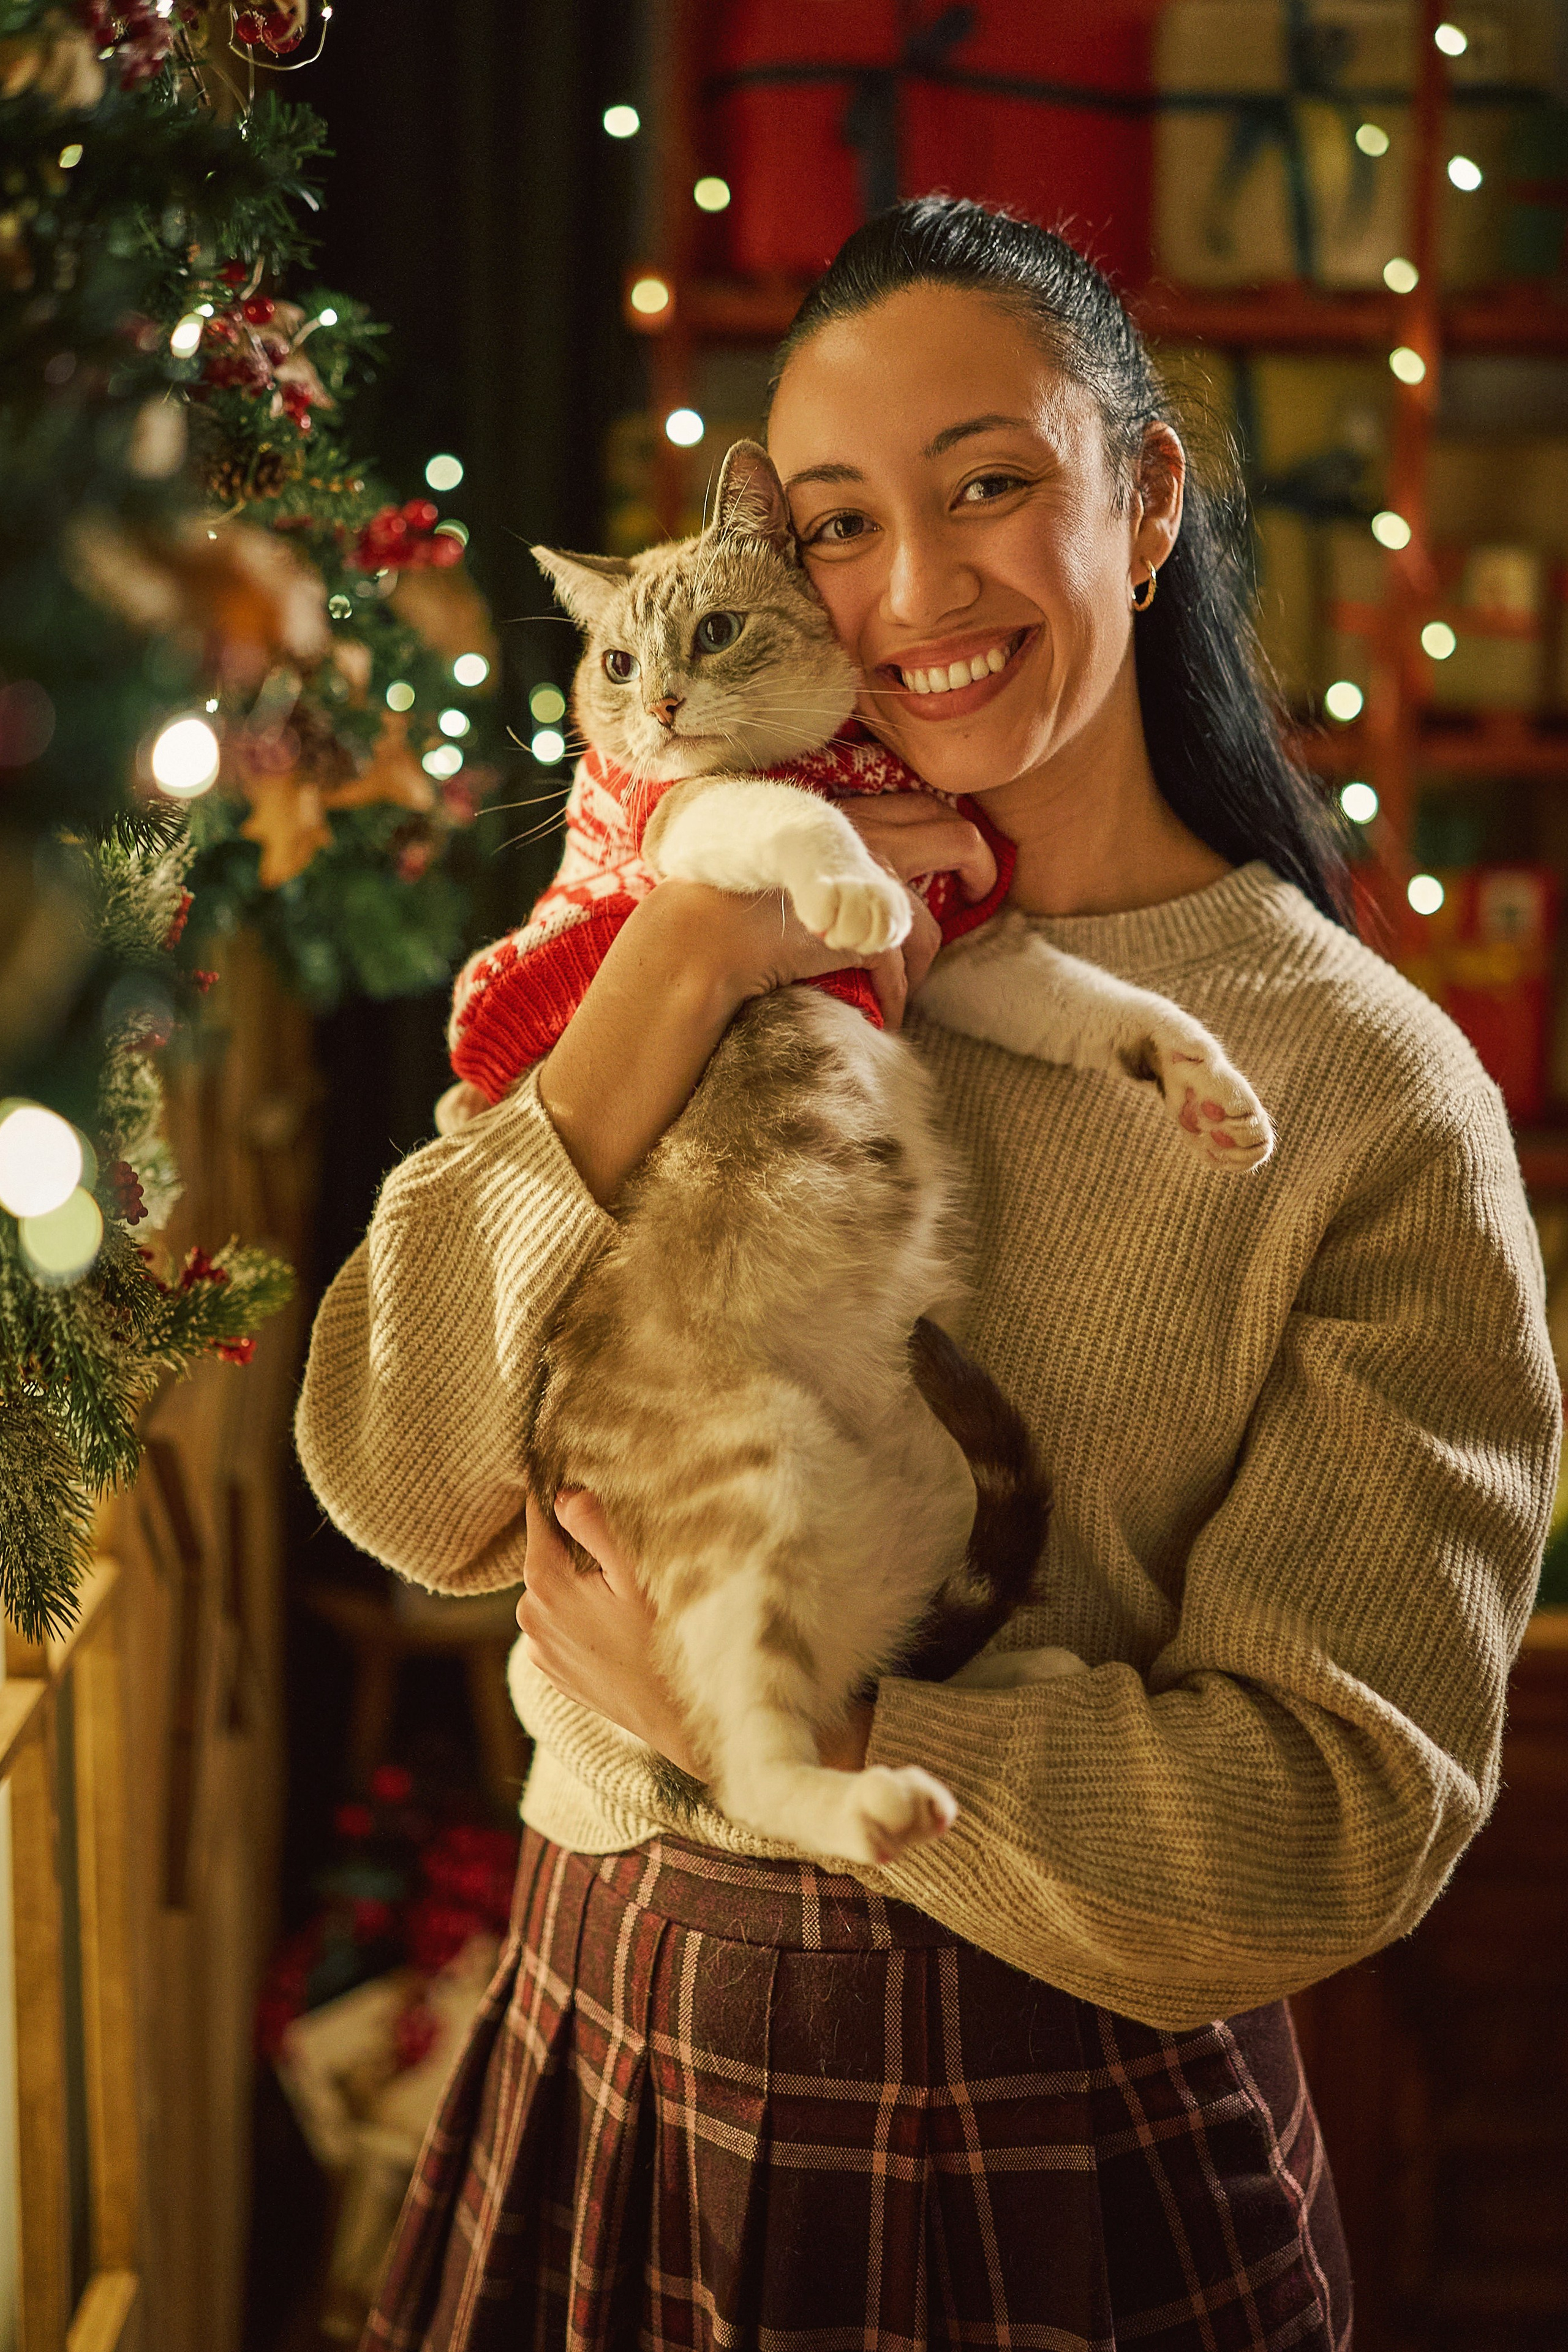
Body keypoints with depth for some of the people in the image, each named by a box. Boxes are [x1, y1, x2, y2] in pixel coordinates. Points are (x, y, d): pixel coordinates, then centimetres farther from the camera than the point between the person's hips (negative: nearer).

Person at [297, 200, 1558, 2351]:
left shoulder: (1373, 1096, -12)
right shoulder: (725, 935, 0)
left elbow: (1345, 1806, -15)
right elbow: (400, 1485, -10)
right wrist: (673, 981, -19)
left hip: (1059, 2159, -3)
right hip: (610, 2064, 4)